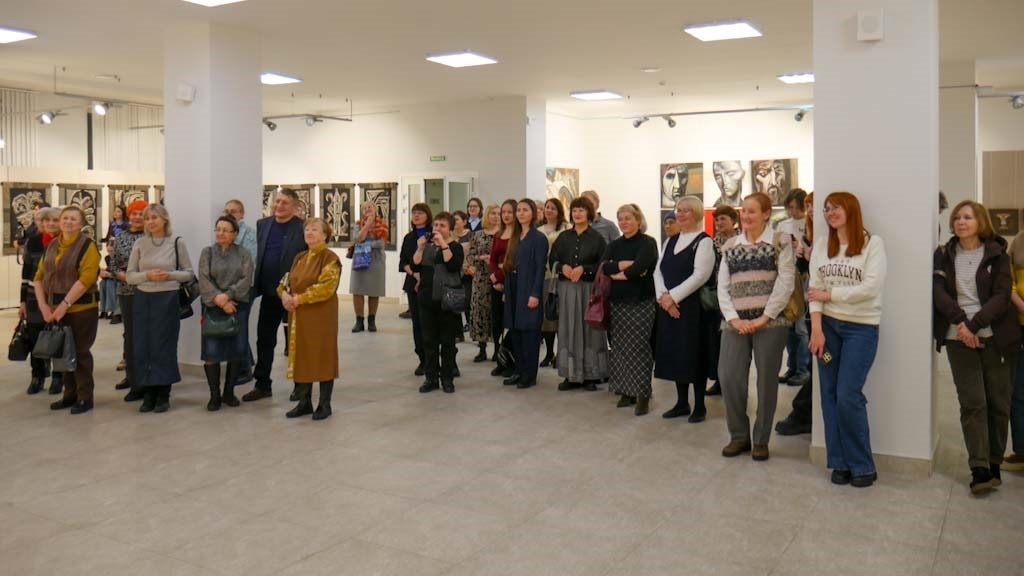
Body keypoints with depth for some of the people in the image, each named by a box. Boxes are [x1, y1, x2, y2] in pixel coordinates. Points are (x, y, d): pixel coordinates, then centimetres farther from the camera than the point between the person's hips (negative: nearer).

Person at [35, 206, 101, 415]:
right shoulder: (51, 246, 10)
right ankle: (70, 395, 24)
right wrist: (43, 305, -4)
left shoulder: (87, 245, -9)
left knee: (80, 352, 1)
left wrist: (65, 305, -19)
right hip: (55, 310, 6)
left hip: (81, 309, -6)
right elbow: (40, 277, 9)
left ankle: (85, 397, 10)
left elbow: (86, 279, -18)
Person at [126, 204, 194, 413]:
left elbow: (188, 273, 3)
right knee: (142, 346, 4)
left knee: (164, 346, 2)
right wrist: (147, 275, -15)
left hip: (167, 299, -2)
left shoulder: (177, 243, -1)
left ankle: (163, 395, 12)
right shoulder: (139, 244, 4)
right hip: (142, 300, 3)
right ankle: (148, 394, 15)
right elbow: (129, 276, 4)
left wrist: (170, 275, -14)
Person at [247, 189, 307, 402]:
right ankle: (262, 384, 20)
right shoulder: (262, 224, 8)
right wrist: (256, 284, 4)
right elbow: (257, 255, 11)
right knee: (264, 338, 10)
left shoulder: (302, 228, -8)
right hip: (269, 292, 5)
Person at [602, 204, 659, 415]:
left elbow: (639, 268, -20)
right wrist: (624, 265, -17)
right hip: (617, 303, 6)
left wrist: (617, 274, -6)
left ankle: (642, 395, -1)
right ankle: (626, 391, 16)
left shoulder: (647, 243, -4)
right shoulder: (614, 245, 14)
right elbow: (603, 266, -3)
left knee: (638, 348, -6)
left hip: (640, 303, -6)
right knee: (620, 348, 6)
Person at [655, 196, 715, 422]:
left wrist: (673, 296, -17)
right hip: (668, 307, 6)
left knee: (694, 354, -1)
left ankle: (699, 406, 10)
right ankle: (682, 403, 21)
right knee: (675, 353, 9)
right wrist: (662, 296, -8)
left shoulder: (704, 241, -6)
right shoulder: (671, 241, 15)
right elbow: (658, 271, 9)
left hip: (692, 307, -6)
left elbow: (700, 275, -16)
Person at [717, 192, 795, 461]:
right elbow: (722, 286, 7)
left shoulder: (780, 243, 1)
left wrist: (763, 318, -13)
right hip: (736, 323, 3)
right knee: (729, 377, -3)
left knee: (767, 380, 3)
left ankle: (761, 441, 16)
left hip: (770, 321, -3)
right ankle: (739, 436, 14)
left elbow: (785, 283, -7)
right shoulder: (730, 246, 13)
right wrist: (733, 319, -6)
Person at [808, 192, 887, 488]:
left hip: (860, 328, -4)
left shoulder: (872, 243, -4)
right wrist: (816, 327, -7)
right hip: (827, 325, 4)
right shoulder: (822, 245, 8)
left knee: (848, 397, -9)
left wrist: (830, 294, -8)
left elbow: (871, 287, -14)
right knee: (830, 395, 5)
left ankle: (862, 465, 8)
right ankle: (840, 462, 16)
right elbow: (814, 288, 2)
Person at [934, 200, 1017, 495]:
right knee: (972, 403, -4)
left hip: (994, 337, 0)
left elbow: (1001, 297, -5)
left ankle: (994, 465, 14)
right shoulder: (943, 255, 8)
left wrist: (975, 325, -17)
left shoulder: (996, 254, 4)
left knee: (998, 402, 3)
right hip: (958, 338, 0)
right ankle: (979, 469, -4)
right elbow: (938, 293, -2)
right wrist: (960, 322, -16)